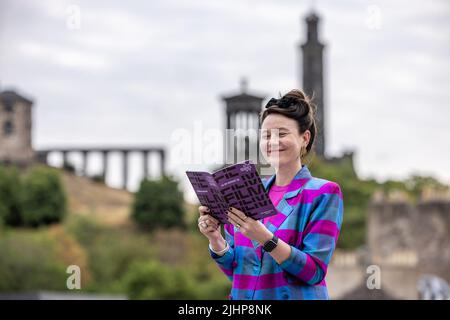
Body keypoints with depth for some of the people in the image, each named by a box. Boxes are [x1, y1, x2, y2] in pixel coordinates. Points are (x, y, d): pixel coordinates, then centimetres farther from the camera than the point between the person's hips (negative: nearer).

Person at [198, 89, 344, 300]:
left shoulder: (323, 193, -3)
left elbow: (315, 272, -12)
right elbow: (234, 270, 10)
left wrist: (264, 238, -22)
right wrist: (215, 239, -7)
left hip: (295, 296, -3)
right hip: (244, 297, 3)